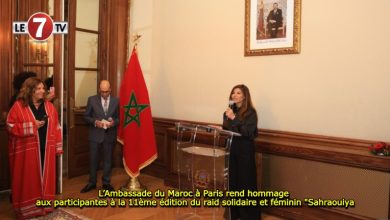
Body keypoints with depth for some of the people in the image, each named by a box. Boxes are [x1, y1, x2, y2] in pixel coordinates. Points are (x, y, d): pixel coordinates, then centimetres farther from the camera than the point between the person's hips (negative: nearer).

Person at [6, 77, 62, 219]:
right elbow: (10, 126, -8)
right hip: (27, 150, -3)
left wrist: (58, 147, 2)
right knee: (28, 179, 6)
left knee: (45, 177, 11)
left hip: (46, 150, 4)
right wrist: (32, 126, -17)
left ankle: (45, 204, 25)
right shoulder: (18, 106, -5)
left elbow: (56, 127, 6)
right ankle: (27, 208, 20)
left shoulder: (49, 106, 6)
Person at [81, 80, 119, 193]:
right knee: (93, 159, 9)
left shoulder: (116, 101, 0)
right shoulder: (92, 99, -2)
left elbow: (119, 117, 4)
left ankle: (106, 182, 26)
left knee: (107, 159, 11)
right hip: (95, 135, 0)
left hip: (109, 135, 1)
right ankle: (92, 182, 26)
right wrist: (95, 122, -17)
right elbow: (86, 116, 1)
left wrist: (114, 122, -17)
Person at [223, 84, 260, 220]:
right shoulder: (229, 111, 8)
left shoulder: (251, 112, -9)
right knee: (231, 180, 11)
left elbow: (248, 132, -21)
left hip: (245, 151, -5)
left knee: (245, 182, 0)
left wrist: (234, 118, -25)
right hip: (231, 149, 6)